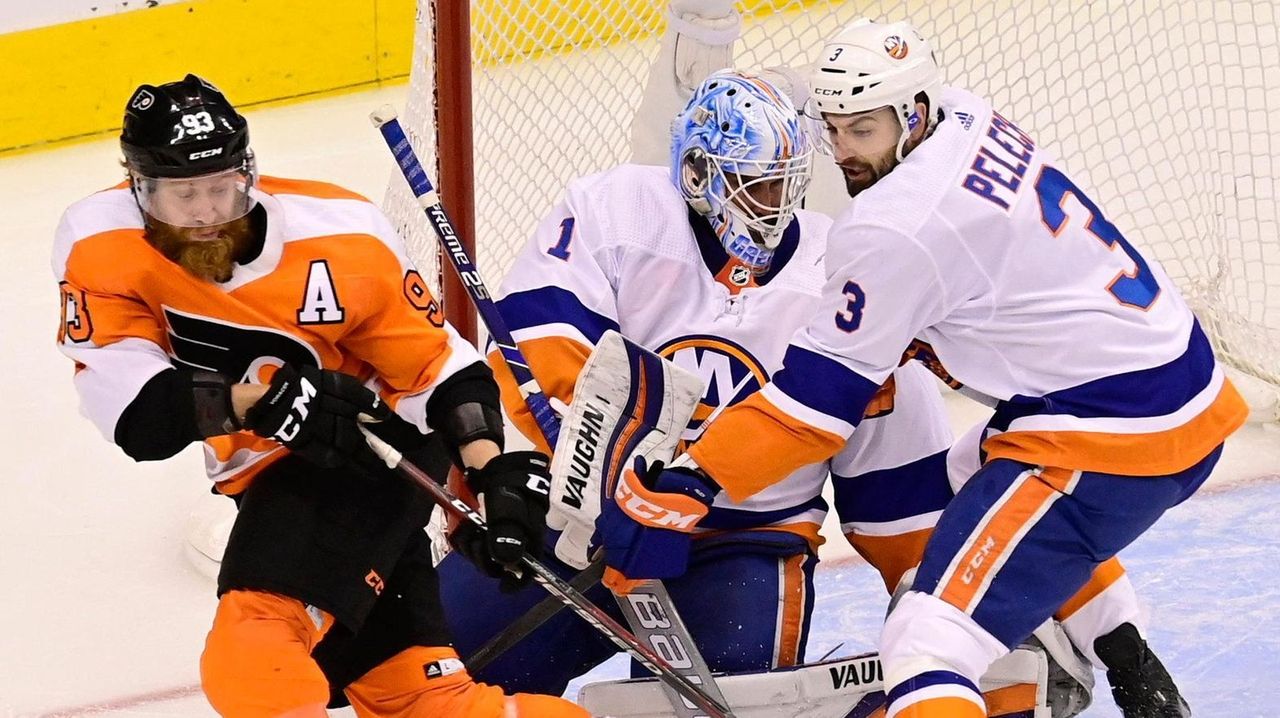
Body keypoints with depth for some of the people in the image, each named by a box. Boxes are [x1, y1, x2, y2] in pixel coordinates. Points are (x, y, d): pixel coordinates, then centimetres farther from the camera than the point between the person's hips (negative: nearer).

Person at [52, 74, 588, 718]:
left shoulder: (339, 236, -20)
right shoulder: (100, 247, -16)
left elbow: (440, 364, -11)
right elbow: (130, 408, -25)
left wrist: (495, 472, -24)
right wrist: (258, 400, -37)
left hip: (378, 440, -5)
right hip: (271, 469, 5)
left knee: (255, 663, -25)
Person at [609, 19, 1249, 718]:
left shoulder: (895, 229, -18)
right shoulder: (971, 121, 6)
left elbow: (823, 390, -13)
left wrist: (696, 474, -10)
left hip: (1110, 439, -10)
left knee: (929, 644, -18)